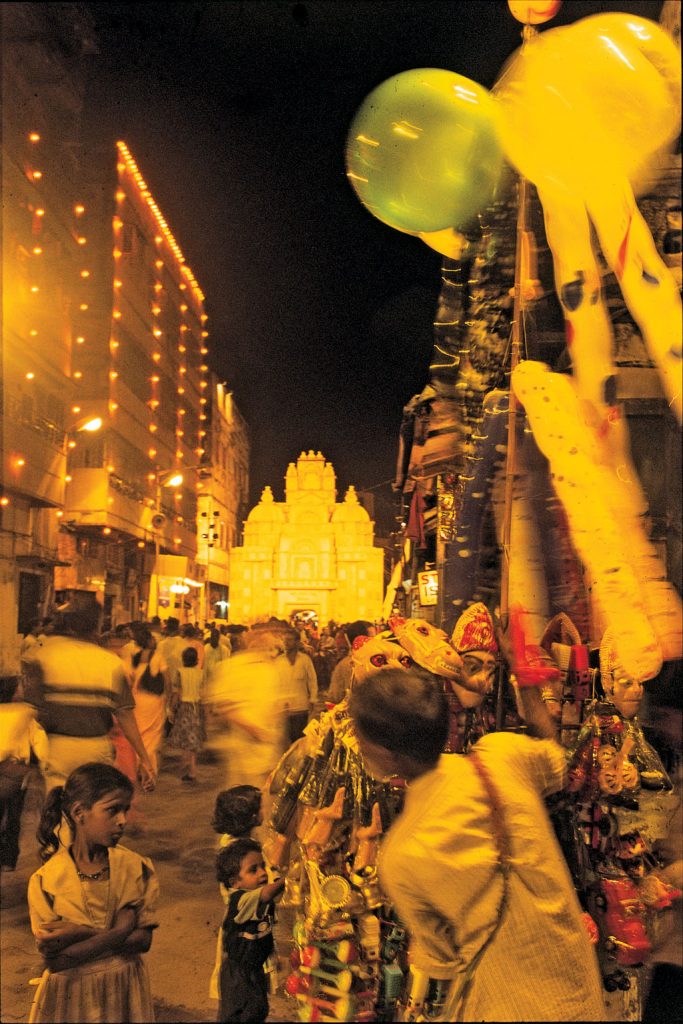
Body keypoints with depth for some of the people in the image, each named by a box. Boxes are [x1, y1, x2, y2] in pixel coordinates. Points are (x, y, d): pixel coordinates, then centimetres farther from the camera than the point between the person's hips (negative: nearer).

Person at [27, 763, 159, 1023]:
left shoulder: (135, 867, -10)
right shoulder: (45, 880, -15)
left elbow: (143, 940, -12)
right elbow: (54, 961, -16)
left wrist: (80, 933, -21)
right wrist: (120, 930, -23)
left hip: (124, 988, 2)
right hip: (70, 994, -1)